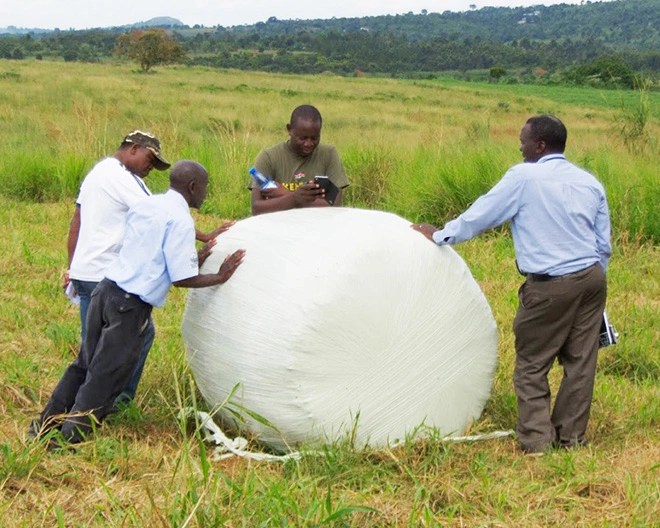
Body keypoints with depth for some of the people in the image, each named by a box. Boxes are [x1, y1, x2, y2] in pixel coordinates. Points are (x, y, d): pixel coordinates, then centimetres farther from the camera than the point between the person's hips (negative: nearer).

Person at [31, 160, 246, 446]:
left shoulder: (145, 204, 13)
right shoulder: (181, 220, -11)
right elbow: (182, 280, -13)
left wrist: (193, 258, 20)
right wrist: (219, 276, 0)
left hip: (105, 290, 8)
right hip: (131, 305, -8)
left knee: (84, 364, 19)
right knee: (105, 378, 4)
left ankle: (44, 426, 27)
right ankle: (70, 440, 12)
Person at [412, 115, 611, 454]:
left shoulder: (523, 177, -7)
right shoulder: (590, 183, 10)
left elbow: (481, 214, -1)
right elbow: (604, 244, 14)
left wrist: (439, 235, 12)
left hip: (550, 286, -6)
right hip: (592, 278, 6)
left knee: (531, 364, 5)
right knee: (580, 361, 10)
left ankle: (536, 439, 4)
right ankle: (571, 436, 18)